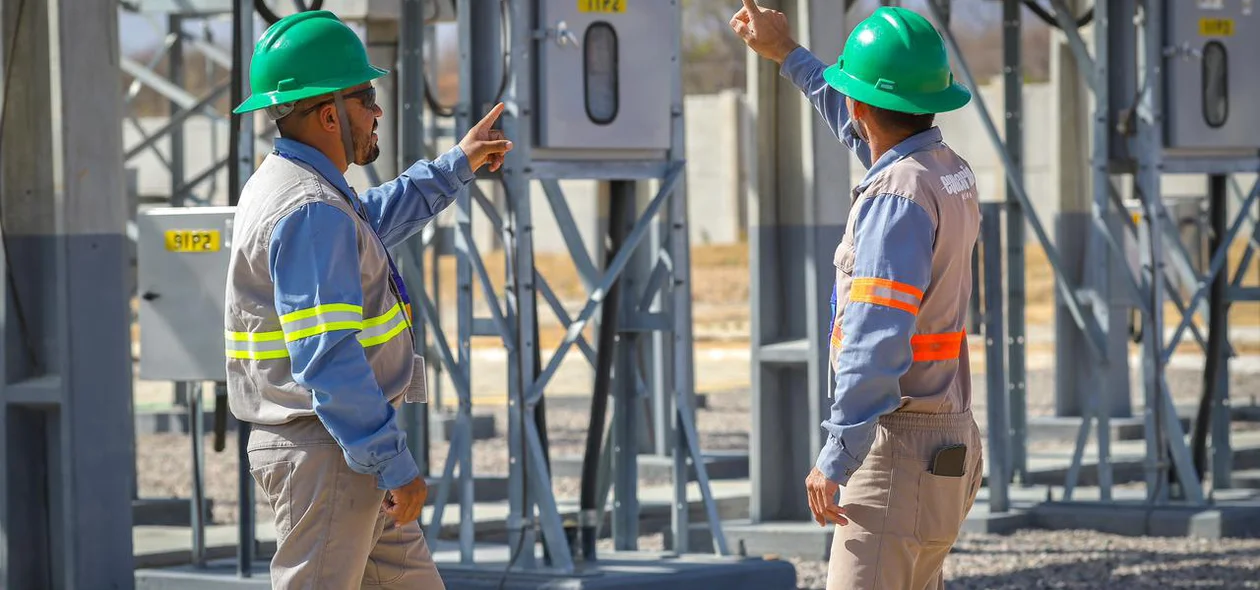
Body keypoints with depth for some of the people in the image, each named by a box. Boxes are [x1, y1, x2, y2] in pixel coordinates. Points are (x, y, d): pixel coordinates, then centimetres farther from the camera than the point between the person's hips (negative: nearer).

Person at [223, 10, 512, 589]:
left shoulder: (282, 182, 13)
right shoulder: (309, 211, -21)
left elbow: (373, 219, 36)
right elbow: (327, 359, -26)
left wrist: (455, 167, 42)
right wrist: (393, 462, -24)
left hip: (347, 453, 11)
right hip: (324, 452, -11)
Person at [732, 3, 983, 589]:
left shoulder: (898, 196, -19)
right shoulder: (950, 170, 11)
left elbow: (877, 339, -26)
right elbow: (872, 133, 34)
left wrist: (835, 457, -26)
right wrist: (787, 55, 44)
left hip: (900, 449, -10)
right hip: (949, 441, 10)